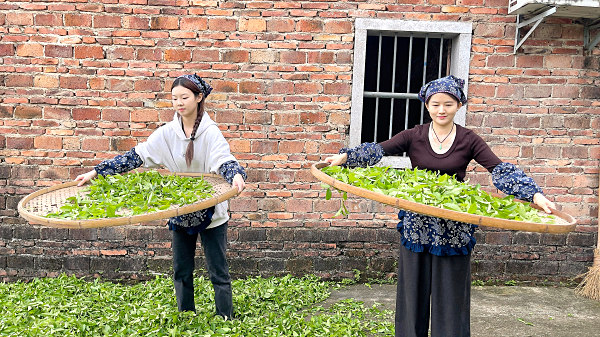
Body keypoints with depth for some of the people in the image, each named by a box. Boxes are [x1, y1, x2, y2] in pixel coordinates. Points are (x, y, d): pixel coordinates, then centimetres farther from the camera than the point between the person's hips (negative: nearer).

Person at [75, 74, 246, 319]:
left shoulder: (210, 132, -11)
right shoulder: (166, 133, 0)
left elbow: (224, 160, -26)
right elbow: (135, 157, -2)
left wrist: (236, 175, -49)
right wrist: (94, 172, -7)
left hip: (211, 213, -4)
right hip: (180, 213, 4)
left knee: (218, 272, 4)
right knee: (181, 271, 14)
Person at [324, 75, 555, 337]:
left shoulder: (468, 140, 0)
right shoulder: (413, 136, 1)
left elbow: (501, 170, -8)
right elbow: (378, 150, -11)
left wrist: (535, 195, -21)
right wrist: (345, 157, -28)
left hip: (455, 229, 0)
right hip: (416, 225, 1)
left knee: (450, 293, 8)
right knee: (414, 289, 10)